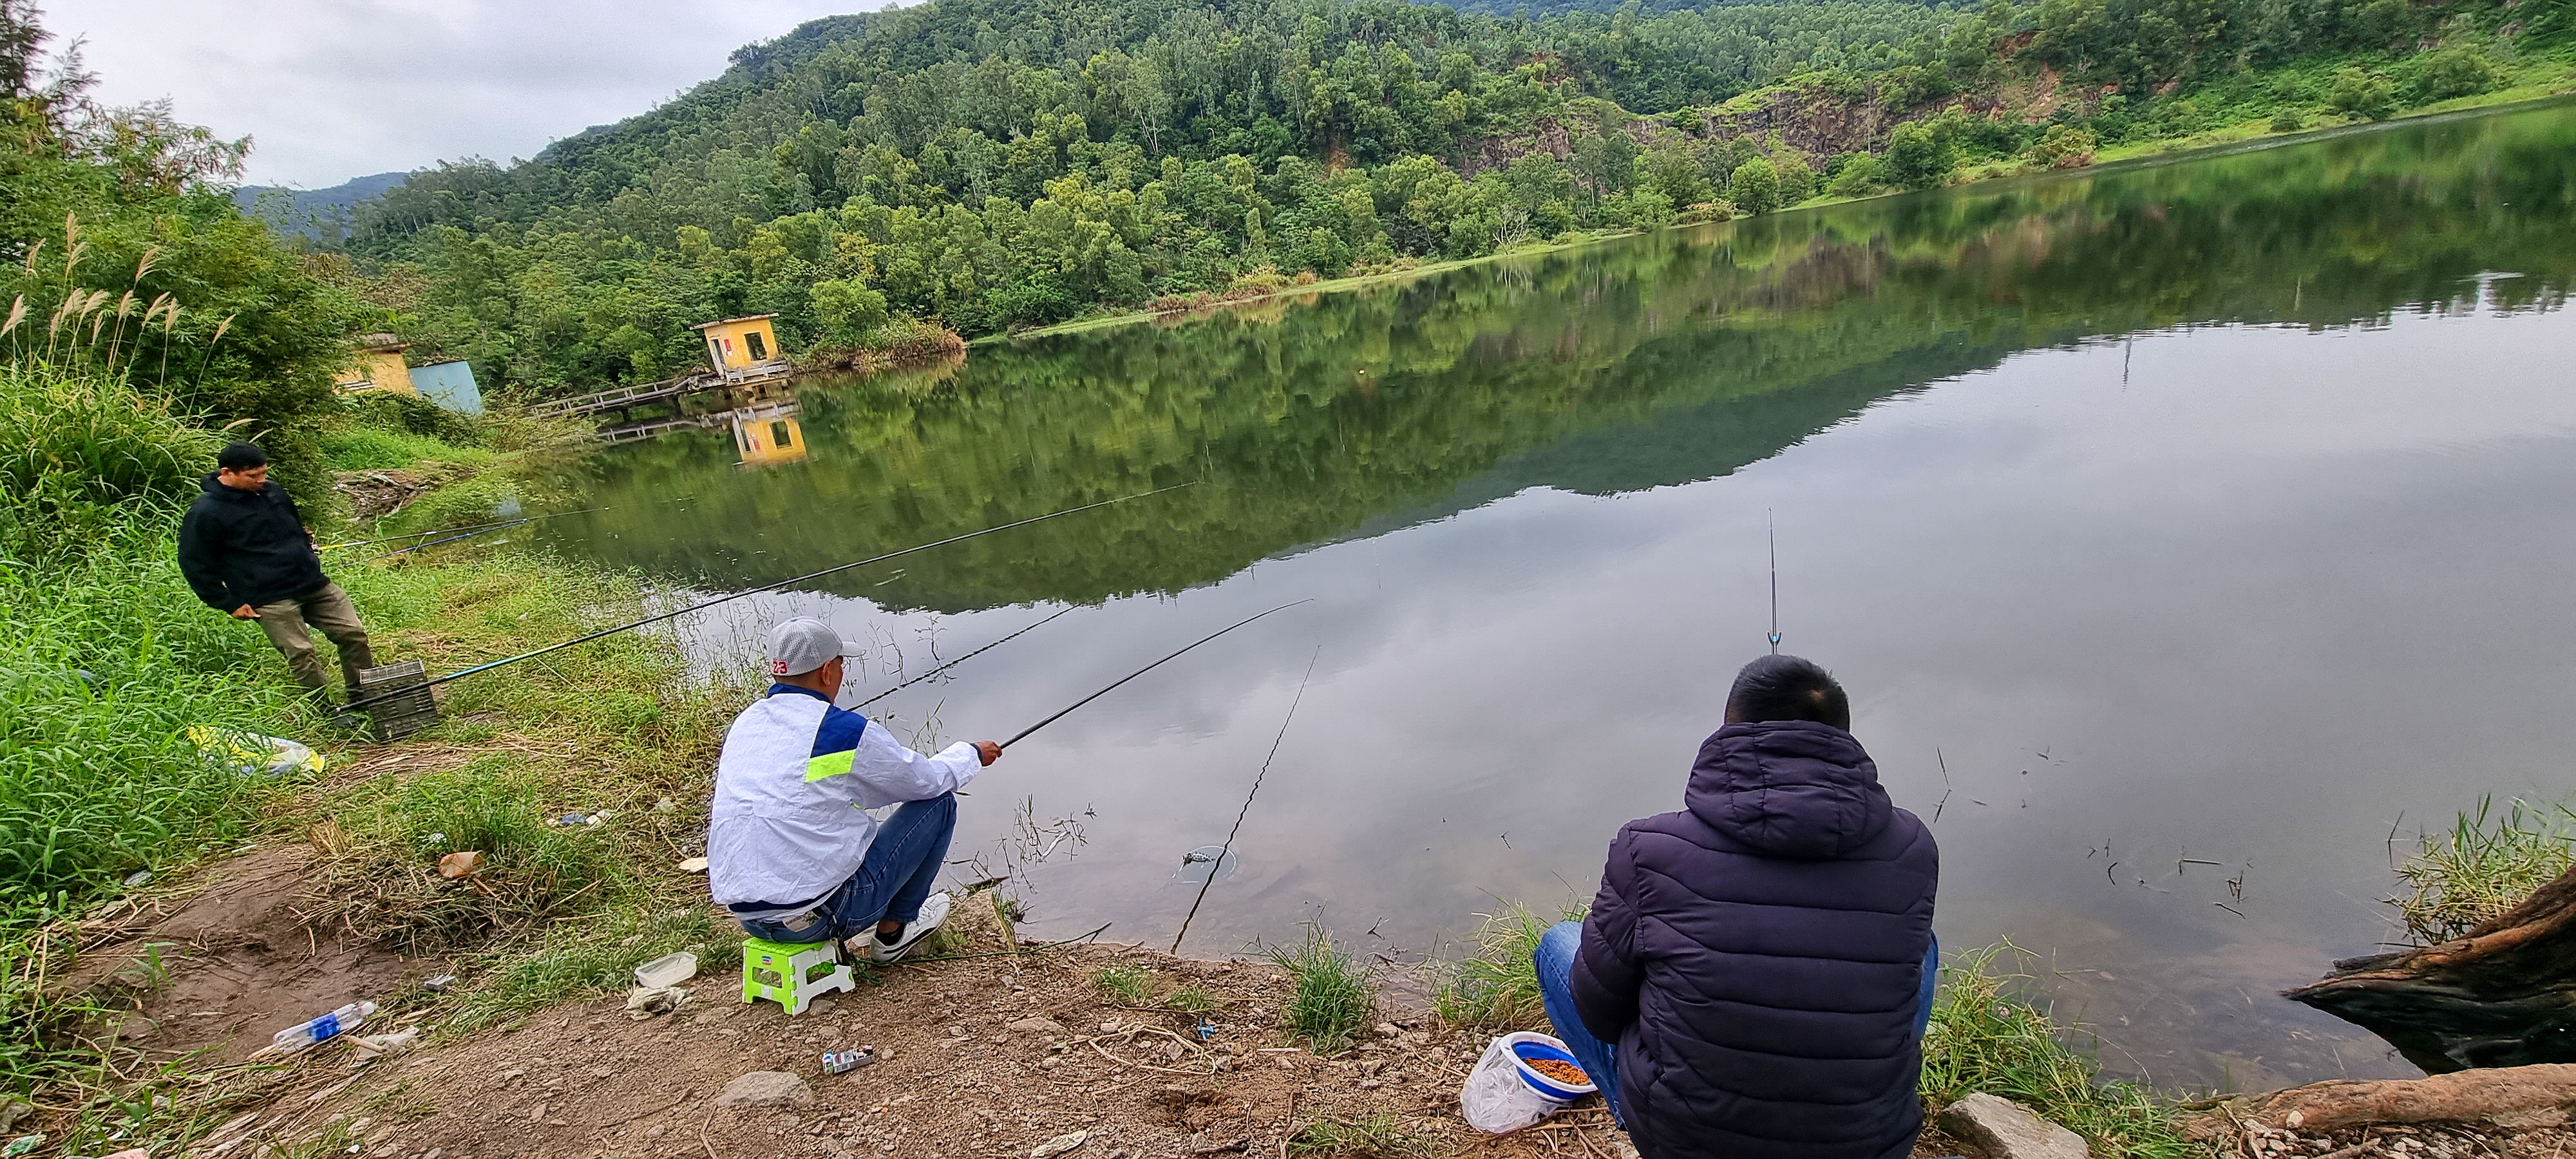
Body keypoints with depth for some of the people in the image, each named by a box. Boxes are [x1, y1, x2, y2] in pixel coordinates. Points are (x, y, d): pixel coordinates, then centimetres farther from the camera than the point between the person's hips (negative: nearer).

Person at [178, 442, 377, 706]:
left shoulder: (272, 490, 8)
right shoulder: (205, 513, -10)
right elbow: (194, 565, -6)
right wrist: (230, 604, -6)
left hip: (314, 583, 7)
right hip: (271, 600, -6)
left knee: (353, 633, 4)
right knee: (302, 655, -9)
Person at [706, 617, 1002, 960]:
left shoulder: (745, 723, 7)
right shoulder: (846, 731, -14)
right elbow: (929, 781, 0)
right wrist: (971, 753, 21)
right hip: (818, 915, -7)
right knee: (939, 803, 5)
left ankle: (860, 929, 24)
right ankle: (893, 931, 18)